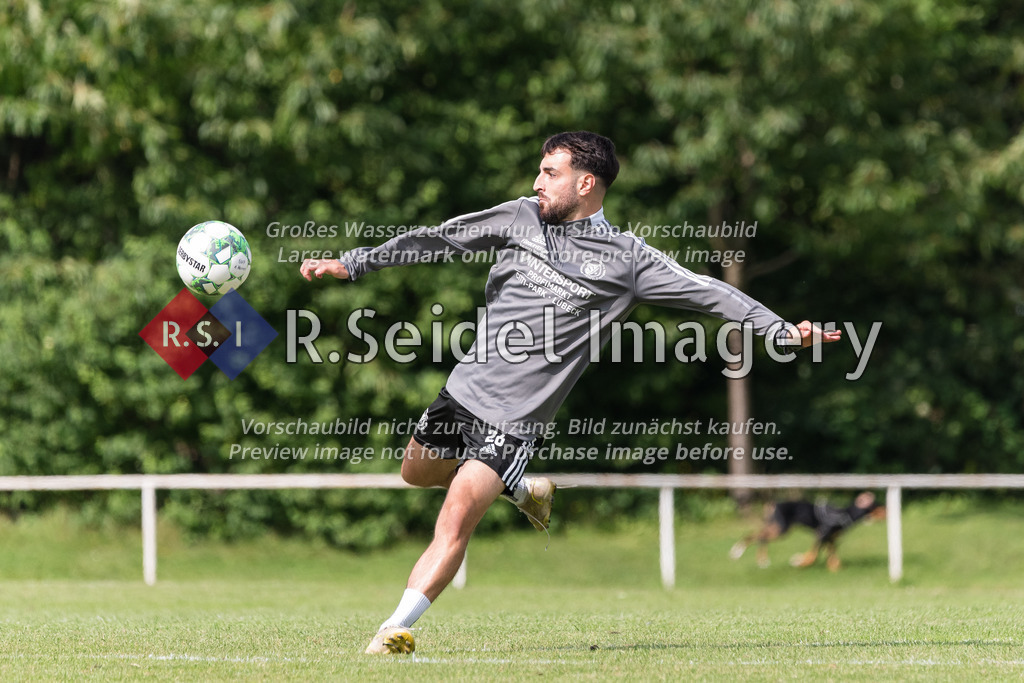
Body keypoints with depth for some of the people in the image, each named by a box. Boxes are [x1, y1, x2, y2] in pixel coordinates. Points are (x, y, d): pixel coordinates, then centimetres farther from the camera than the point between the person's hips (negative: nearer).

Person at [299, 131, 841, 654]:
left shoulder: (627, 258, -3)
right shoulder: (520, 218, 6)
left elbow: (705, 293, -5)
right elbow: (436, 241, 10)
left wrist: (783, 331, -14)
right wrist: (353, 264, 7)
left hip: (514, 420, -5)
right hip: (463, 390, 5)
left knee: (456, 519, -16)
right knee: (416, 472, 24)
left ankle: (395, 630, -15)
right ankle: (521, 487, 41)